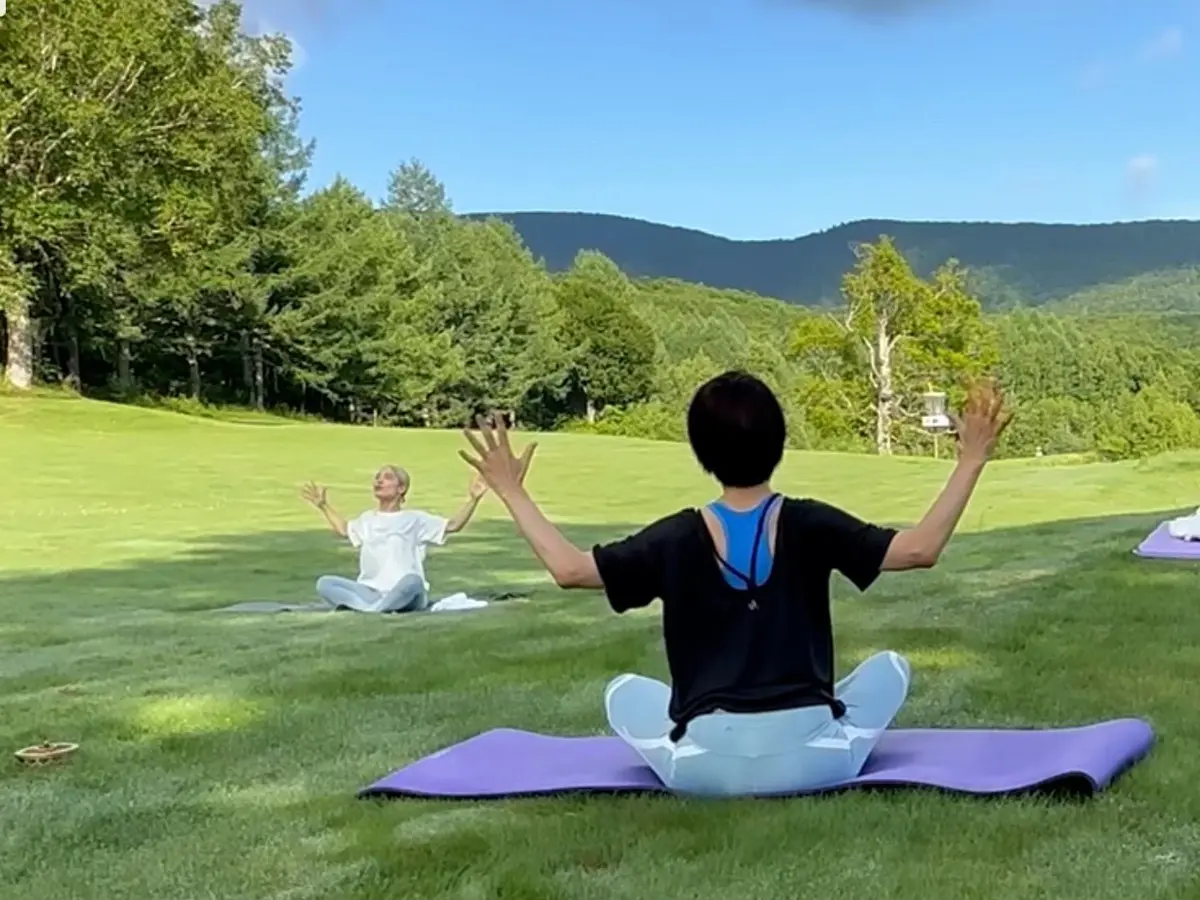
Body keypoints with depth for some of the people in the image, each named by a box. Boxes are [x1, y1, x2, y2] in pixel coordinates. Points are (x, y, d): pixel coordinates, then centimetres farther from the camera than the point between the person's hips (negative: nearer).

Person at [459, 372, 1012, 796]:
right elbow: (921, 548, -9)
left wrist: (510, 491, 9)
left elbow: (569, 568, -1)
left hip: (705, 768, 1)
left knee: (623, 692, 30)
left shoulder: (676, 539, -3)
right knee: (890, 667, 26)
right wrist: (971, 461, -3)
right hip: (811, 761, 0)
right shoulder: (810, 526, -5)